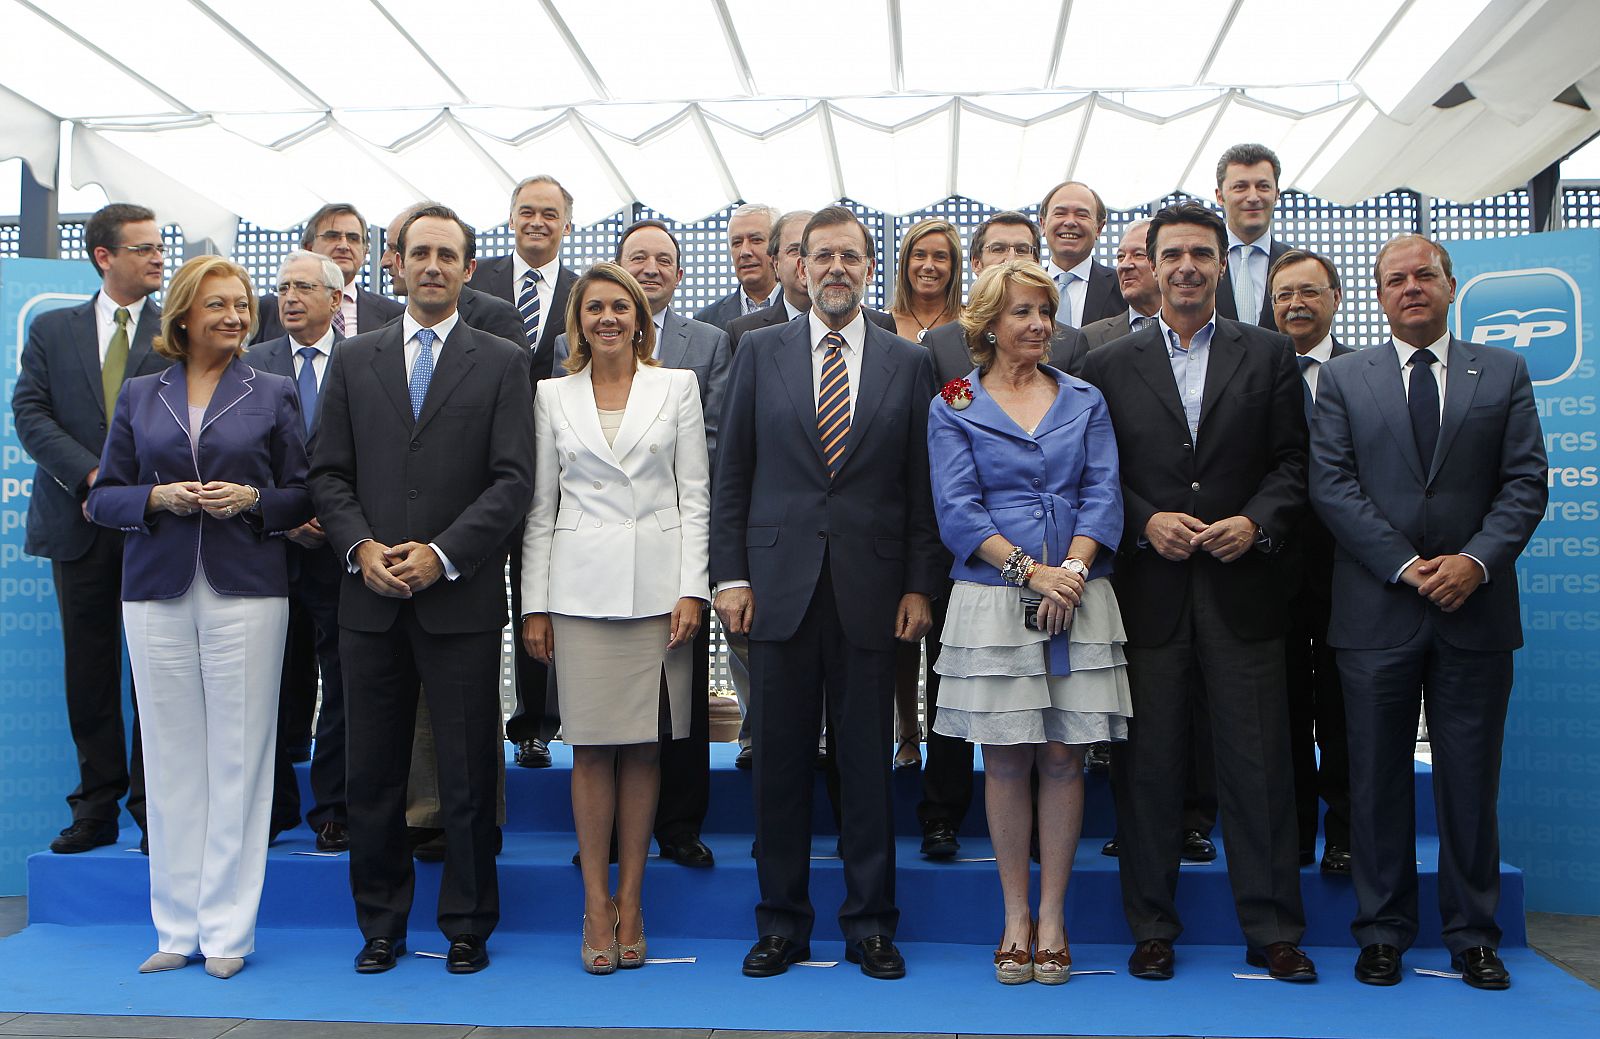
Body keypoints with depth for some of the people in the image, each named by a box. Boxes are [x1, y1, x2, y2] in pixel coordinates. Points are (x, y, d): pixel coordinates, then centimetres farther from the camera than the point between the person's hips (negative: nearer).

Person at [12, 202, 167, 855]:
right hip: (81, 522, 2)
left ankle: (153, 807, 11)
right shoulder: (51, 330, 11)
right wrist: (92, 474, -12)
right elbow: (30, 413, 2)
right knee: (89, 671, 7)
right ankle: (97, 807, 17)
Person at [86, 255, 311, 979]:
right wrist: (158, 498, -8)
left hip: (247, 593, -2)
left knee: (238, 759, -1)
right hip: (157, 594, 2)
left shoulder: (274, 395, 8)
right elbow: (103, 498, 11)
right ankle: (176, 927, 15)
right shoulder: (139, 396, 12)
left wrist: (252, 499, -12)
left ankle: (227, 930, 8)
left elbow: (303, 497, 7)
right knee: (171, 759, 4)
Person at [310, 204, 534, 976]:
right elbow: (329, 473, 9)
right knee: (373, 773, 9)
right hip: (370, 596, 3)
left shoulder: (502, 362, 5)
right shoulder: (354, 360, 13)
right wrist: (360, 547, -7)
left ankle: (467, 925, 18)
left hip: (461, 598, -2)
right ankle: (381, 924, 23)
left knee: (467, 774, 4)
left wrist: (442, 555, -13)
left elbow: (513, 480, -4)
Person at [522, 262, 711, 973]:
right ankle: (596, 904, 11)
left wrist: (692, 589, -5)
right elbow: (540, 506, 10)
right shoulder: (553, 396, 10)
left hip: (656, 584, 0)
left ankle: (630, 900, 14)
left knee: (643, 744, 3)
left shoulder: (677, 387, 7)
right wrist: (535, 605, 4)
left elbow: (694, 494, 4)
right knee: (591, 744, 1)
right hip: (581, 586, 1)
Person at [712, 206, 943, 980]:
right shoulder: (760, 352, 8)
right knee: (780, 762, 6)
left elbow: (920, 485, 6)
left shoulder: (906, 362, 8)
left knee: (868, 763, 5)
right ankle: (782, 923, 19)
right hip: (780, 583, 0)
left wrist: (919, 586, 0)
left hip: (869, 588, 0)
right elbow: (732, 473, 6)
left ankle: (869, 924, 19)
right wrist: (730, 574, -1)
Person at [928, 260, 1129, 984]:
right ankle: (1016, 916, 15)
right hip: (991, 597, -2)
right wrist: (1030, 569, -14)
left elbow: (1103, 494, 4)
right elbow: (957, 509, -4)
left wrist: (1072, 568, -12)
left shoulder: (1084, 400, 13)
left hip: (1077, 593, 2)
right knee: (1006, 758, 2)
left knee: (1063, 755, 3)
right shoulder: (955, 405, 5)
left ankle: (1052, 915, 14)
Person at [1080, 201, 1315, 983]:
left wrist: (1257, 522, -11)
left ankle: (1272, 931, 16)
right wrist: (1146, 522, -10)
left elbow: (1292, 463, 5)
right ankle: (1152, 928, 18)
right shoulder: (1109, 366, 8)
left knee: (1258, 762, 3)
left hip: (1241, 587, 0)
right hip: (1149, 588, 0)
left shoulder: (1269, 355, 9)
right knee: (1148, 763, 6)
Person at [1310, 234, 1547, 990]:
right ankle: (1382, 933, 17)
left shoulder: (1504, 373, 10)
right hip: (1377, 611, -1)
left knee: (1471, 779, 7)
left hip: (1475, 609, 1)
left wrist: (1475, 560, -12)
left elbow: (1526, 481, 3)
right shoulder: (1342, 377, 7)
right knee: (1378, 779, 5)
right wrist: (1404, 565, -11)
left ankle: (1472, 936, 19)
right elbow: (1331, 484, -2)